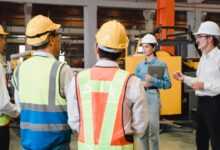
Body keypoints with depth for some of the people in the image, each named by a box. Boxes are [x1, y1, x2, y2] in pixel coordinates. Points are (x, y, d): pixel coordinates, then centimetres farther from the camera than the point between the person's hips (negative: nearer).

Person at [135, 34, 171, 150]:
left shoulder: (161, 64, 0)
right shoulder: (139, 65, 12)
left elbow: (168, 84, -4)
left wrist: (153, 81, -15)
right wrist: (143, 84, -10)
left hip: (153, 99, -4)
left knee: (153, 132, -4)